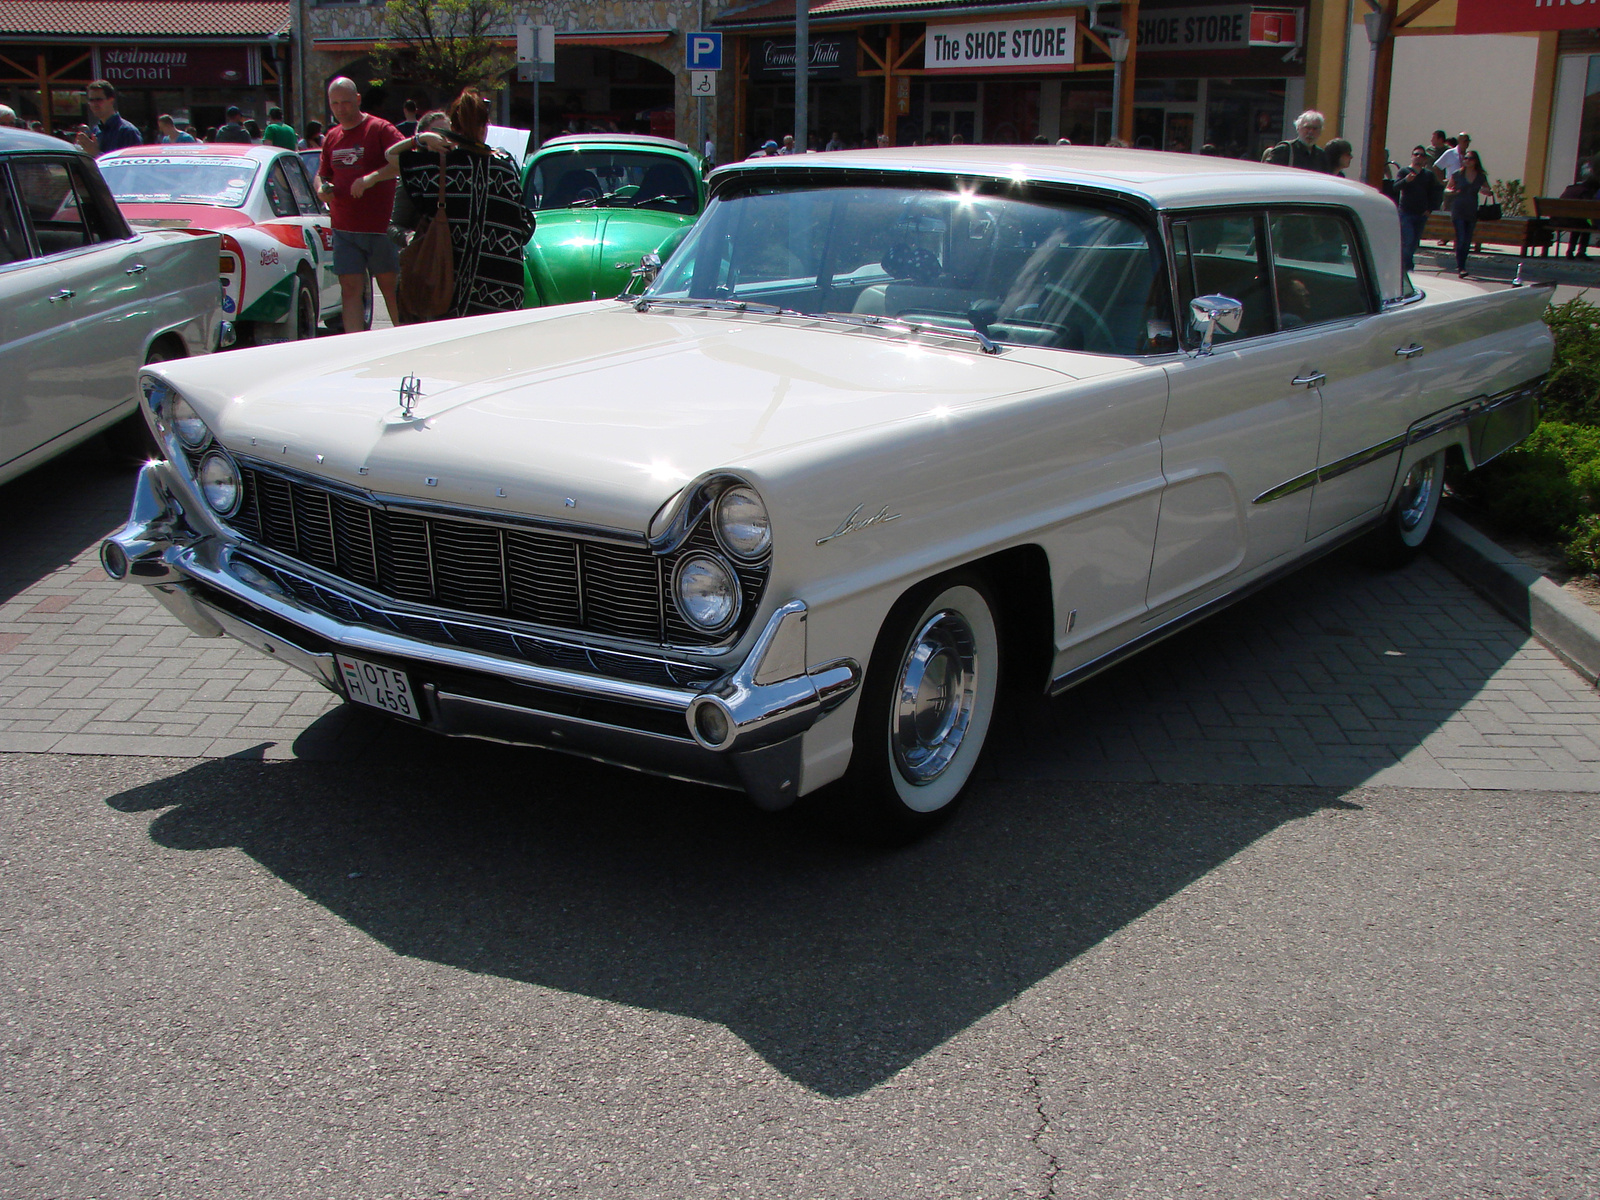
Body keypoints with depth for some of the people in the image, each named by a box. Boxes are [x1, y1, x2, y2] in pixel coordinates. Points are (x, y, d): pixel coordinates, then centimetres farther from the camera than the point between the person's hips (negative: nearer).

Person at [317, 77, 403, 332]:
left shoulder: (380, 129, -5)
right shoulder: (332, 137, 13)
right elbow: (322, 174, 24)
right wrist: (322, 189, 0)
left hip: (380, 227, -5)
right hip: (343, 228, 5)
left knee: (390, 287, 4)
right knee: (350, 290, -1)